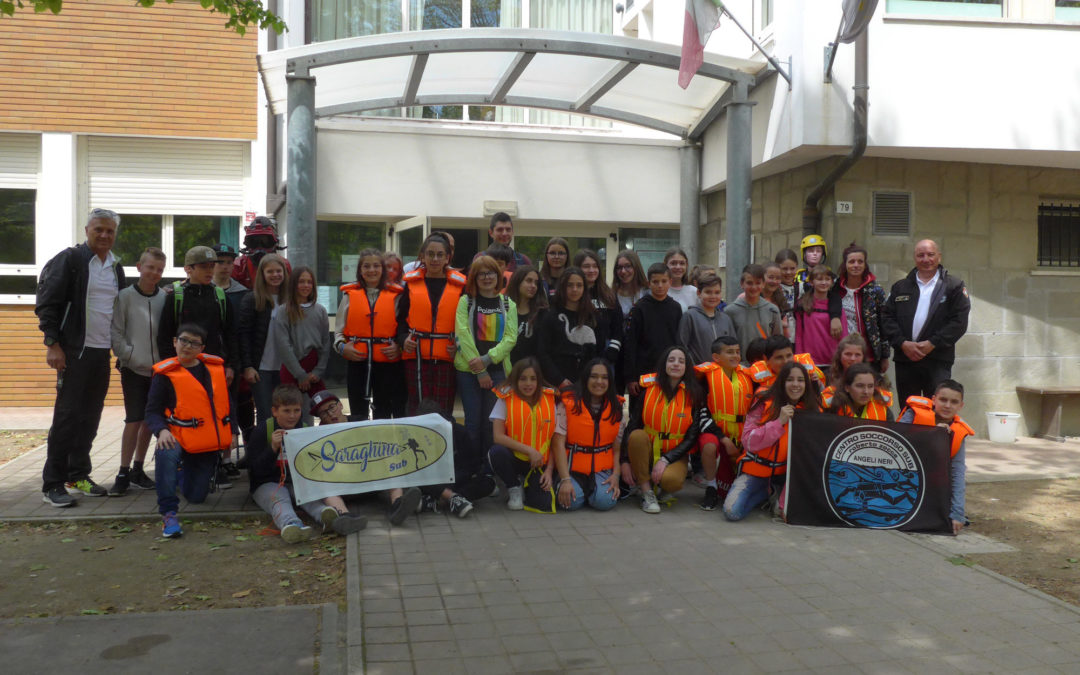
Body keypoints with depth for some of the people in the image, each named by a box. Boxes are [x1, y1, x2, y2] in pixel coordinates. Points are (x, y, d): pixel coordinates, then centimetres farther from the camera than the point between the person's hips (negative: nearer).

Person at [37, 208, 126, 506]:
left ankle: (78, 475, 21)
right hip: (74, 351, -6)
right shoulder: (69, 259, -6)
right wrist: (53, 343, -14)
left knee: (90, 416, 10)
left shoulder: (116, 267, 13)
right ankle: (52, 484, 1)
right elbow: (46, 303, -8)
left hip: (102, 352, 6)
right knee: (67, 415, -6)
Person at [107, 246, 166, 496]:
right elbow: (116, 334, -4)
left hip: (158, 369, 3)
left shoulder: (165, 298, 2)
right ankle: (123, 474, 3)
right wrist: (133, 357, -11)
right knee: (134, 420, -6)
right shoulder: (125, 297, -4)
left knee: (149, 420, 9)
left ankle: (138, 469, 22)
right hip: (133, 369, -3)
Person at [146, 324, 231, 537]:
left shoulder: (216, 368, 7)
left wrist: (231, 432, 12)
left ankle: (184, 475, 46)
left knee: (196, 496, 8)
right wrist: (162, 430, -28)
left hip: (210, 443, 4)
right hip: (179, 437, -4)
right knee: (166, 454, -41)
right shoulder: (165, 374, -6)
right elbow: (152, 410, -8)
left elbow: (226, 402, 18)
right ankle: (168, 514, -29)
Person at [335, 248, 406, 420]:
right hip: (357, 361, 1)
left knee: (383, 414, 8)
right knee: (358, 414, 7)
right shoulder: (350, 295, 7)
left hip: (388, 362, 0)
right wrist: (341, 346, -8)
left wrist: (399, 347, -10)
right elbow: (339, 329, 9)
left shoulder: (395, 296, 5)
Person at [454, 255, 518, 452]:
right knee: (473, 421, -1)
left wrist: (487, 359, -15)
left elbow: (511, 337, 0)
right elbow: (463, 334, -6)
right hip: (468, 369, -1)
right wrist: (479, 370, -11)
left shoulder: (508, 304, 10)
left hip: (497, 370, 1)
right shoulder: (465, 301, 4)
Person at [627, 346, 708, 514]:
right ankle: (646, 491, -17)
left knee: (672, 480, -34)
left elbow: (692, 438, -5)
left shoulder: (693, 395, -4)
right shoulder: (647, 388, -2)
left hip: (675, 455, -1)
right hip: (646, 452, 2)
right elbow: (632, 426, -1)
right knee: (637, 435, -32)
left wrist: (665, 460, -17)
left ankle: (661, 486, 6)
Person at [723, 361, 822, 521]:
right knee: (732, 512, -20)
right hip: (757, 468, -1)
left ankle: (783, 500, 1)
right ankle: (769, 492, 8)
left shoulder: (812, 409, -2)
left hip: (787, 471, 1)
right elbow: (748, 441, -18)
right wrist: (779, 422, -25)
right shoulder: (764, 403, -10)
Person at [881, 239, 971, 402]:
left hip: (938, 361, -3)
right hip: (905, 360, 3)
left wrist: (932, 344, -12)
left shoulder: (954, 286, 7)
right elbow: (887, 318, 6)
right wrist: (903, 343, -8)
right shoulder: (900, 287, 15)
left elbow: (959, 321, -3)